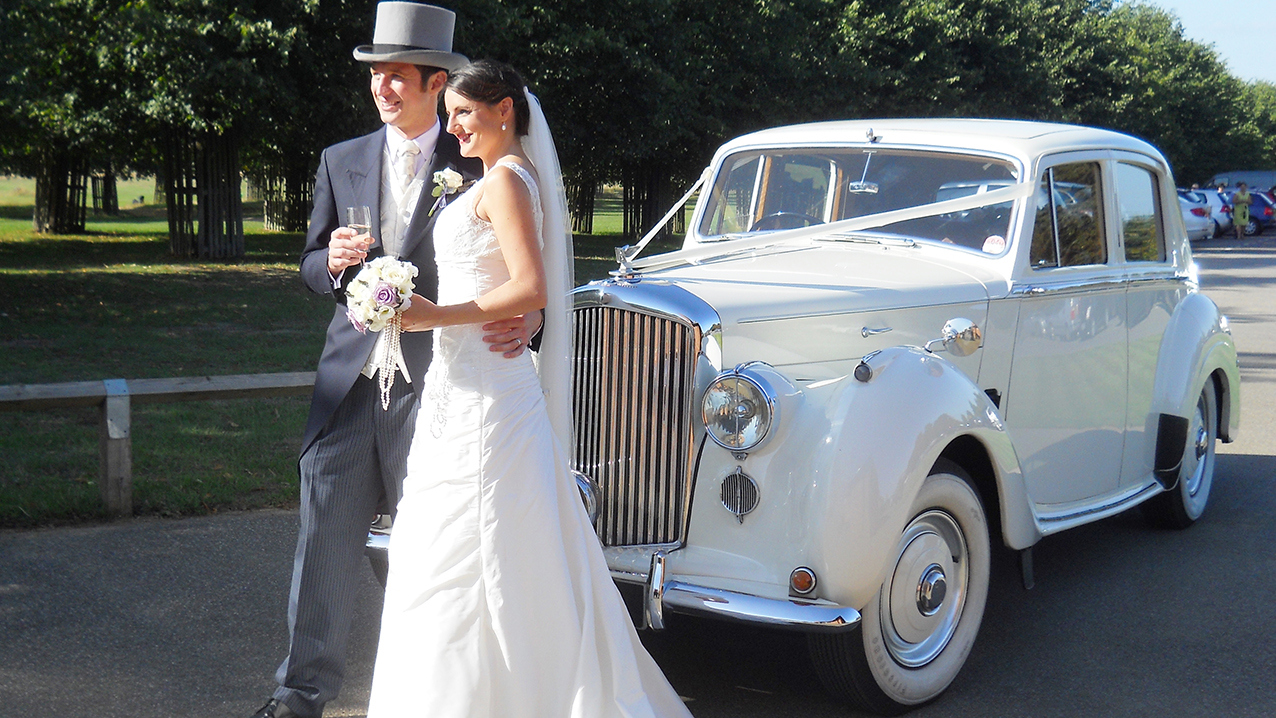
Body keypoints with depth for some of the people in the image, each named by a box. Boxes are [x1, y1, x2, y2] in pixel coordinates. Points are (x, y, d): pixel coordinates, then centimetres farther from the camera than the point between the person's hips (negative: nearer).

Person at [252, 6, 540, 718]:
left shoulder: (479, 169, 2)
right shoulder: (342, 161, 12)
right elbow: (311, 264, 15)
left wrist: (525, 321, -19)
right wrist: (333, 261, -8)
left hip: (434, 383, -3)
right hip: (350, 379, 3)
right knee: (326, 540, 3)